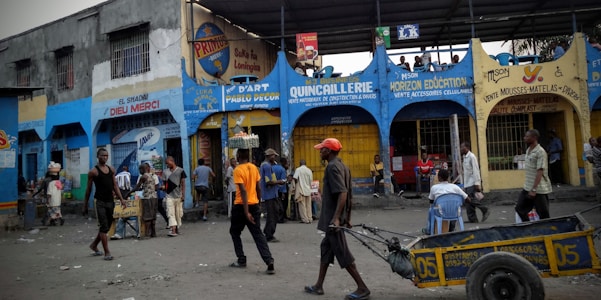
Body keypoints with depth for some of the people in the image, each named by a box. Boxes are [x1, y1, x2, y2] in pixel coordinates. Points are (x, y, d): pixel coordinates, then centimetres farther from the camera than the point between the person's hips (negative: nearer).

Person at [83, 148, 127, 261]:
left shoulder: (111, 169, 11)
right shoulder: (93, 171, -4)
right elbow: (88, 189, -1)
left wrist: (121, 199, 4)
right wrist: (85, 206, 0)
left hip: (110, 201, 6)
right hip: (100, 202, -6)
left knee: (107, 226, 14)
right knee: (103, 227, -6)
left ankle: (94, 245, 34)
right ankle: (107, 252, -2)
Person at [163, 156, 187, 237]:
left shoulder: (180, 171, 1)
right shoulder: (165, 172, 10)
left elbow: (183, 184, 1)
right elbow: (165, 183, 17)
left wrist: (183, 195, -4)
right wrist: (164, 187, -4)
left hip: (178, 196, -1)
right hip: (169, 196, 1)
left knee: (178, 213, 6)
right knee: (171, 213, -9)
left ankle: (177, 228, 21)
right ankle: (173, 230, -15)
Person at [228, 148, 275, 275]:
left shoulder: (238, 170, -13)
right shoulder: (254, 168, 5)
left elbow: (243, 191, -20)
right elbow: (259, 188, 9)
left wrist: (246, 212, -21)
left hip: (241, 206, -5)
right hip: (254, 205, 5)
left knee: (235, 232, 17)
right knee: (258, 235, 3)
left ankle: (241, 260, 21)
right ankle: (269, 262, -11)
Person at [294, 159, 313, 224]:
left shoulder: (298, 169, -6)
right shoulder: (309, 170, 5)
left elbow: (295, 178, -13)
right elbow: (311, 180, 5)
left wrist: (296, 183, 7)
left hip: (301, 190, -4)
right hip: (308, 190, 4)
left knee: (302, 205, 1)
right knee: (308, 205, 11)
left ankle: (305, 219, 1)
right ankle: (310, 219, 13)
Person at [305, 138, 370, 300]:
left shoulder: (332, 167, -16)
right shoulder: (343, 166, 12)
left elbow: (342, 193, -26)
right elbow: (350, 194, 14)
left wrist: (335, 218, -28)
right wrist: (348, 218, 18)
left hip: (332, 218, -10)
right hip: (335, 217, 10)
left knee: (342, 253, -2)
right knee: (326, 248, 16)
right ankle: (319, 286, 26)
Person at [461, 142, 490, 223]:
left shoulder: (472, 156, -9)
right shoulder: (465, 157, 16)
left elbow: (476, 170, -14)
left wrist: (477, 183, -19)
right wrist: (464, 183, 16)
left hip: (472, 183, -8)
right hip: (467, 183, 8)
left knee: (472, 199, -15)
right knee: (468, 201, 5)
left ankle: (485, 210, 3)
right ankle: (472, 219, 8)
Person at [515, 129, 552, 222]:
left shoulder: (540, 152, -16)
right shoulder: (528, 150, 9)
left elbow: (540, 172, -21)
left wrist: (534, 189, -24)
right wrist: (530, 188, 17)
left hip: (539, 189, -9)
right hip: (527, 187, 9)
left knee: (543, 215, 2)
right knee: (519, 208, 12)